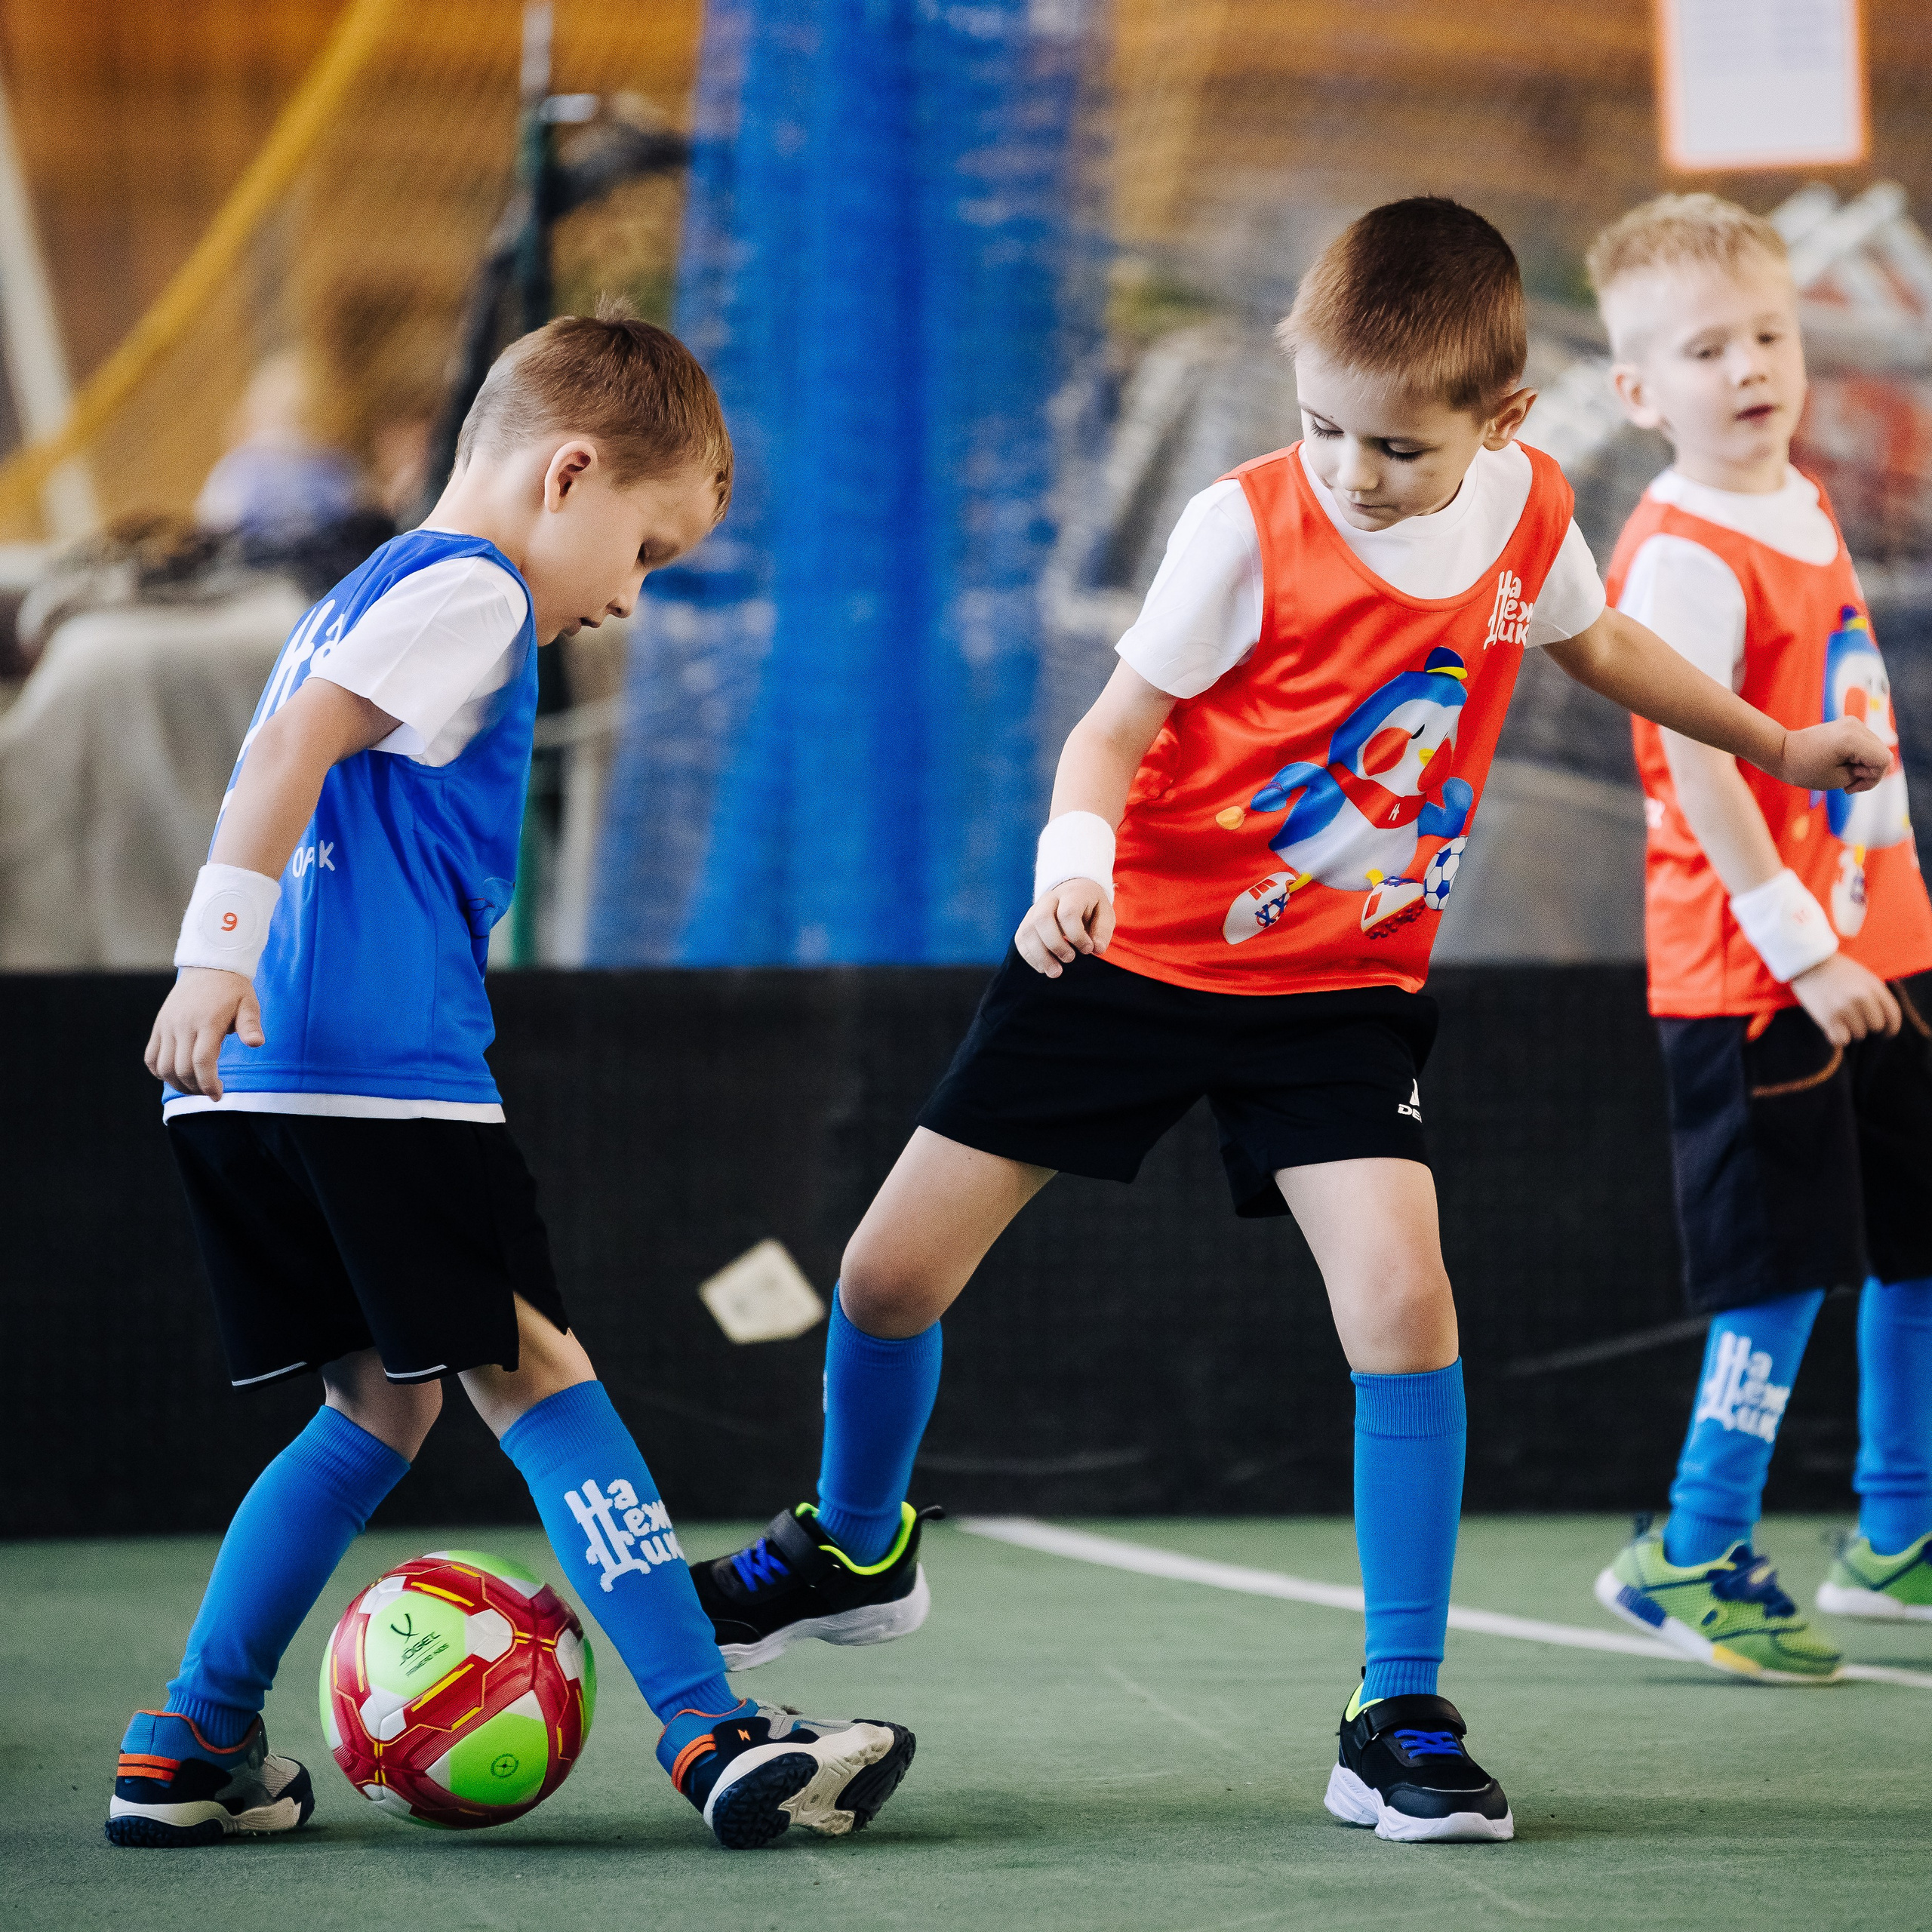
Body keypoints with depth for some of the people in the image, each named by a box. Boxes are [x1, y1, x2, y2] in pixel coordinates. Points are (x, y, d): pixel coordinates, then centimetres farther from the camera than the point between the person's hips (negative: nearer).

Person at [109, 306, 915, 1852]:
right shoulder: (469, 591, -5)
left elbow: (290, 765, 28)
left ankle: (190, 1754, 12)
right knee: (538, 1377, -8)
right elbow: (298, 740, -18)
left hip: (248, 1087, 9)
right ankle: (713, 1737, -10)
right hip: (383, 1075, -9)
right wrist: (219, 952, -24)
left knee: (380, 1409, 14)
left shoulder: (370, 593, 25)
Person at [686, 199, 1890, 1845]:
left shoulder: (1527, 509, -5)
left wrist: (1776, 745, 27)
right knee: (894, 1275, 0)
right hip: (1137, 954, -1)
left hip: (1341, 986, 1)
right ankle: (853, 1550, 32)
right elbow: (1118, 725, -13)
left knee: (1403, 1295, -21)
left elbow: (1594, 642, 18)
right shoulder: (1248, 528, -17)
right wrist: (1074, 858, -34)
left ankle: (1401, 1722, -10)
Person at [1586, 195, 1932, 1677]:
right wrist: (1799, 944, -23)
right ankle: (1694, 1562, 5)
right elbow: (1698, 765, -22)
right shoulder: (1683, 555, -17)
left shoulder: (1804, 509, 11)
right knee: (1783, 1270, -6)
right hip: (1755, 975, -9)